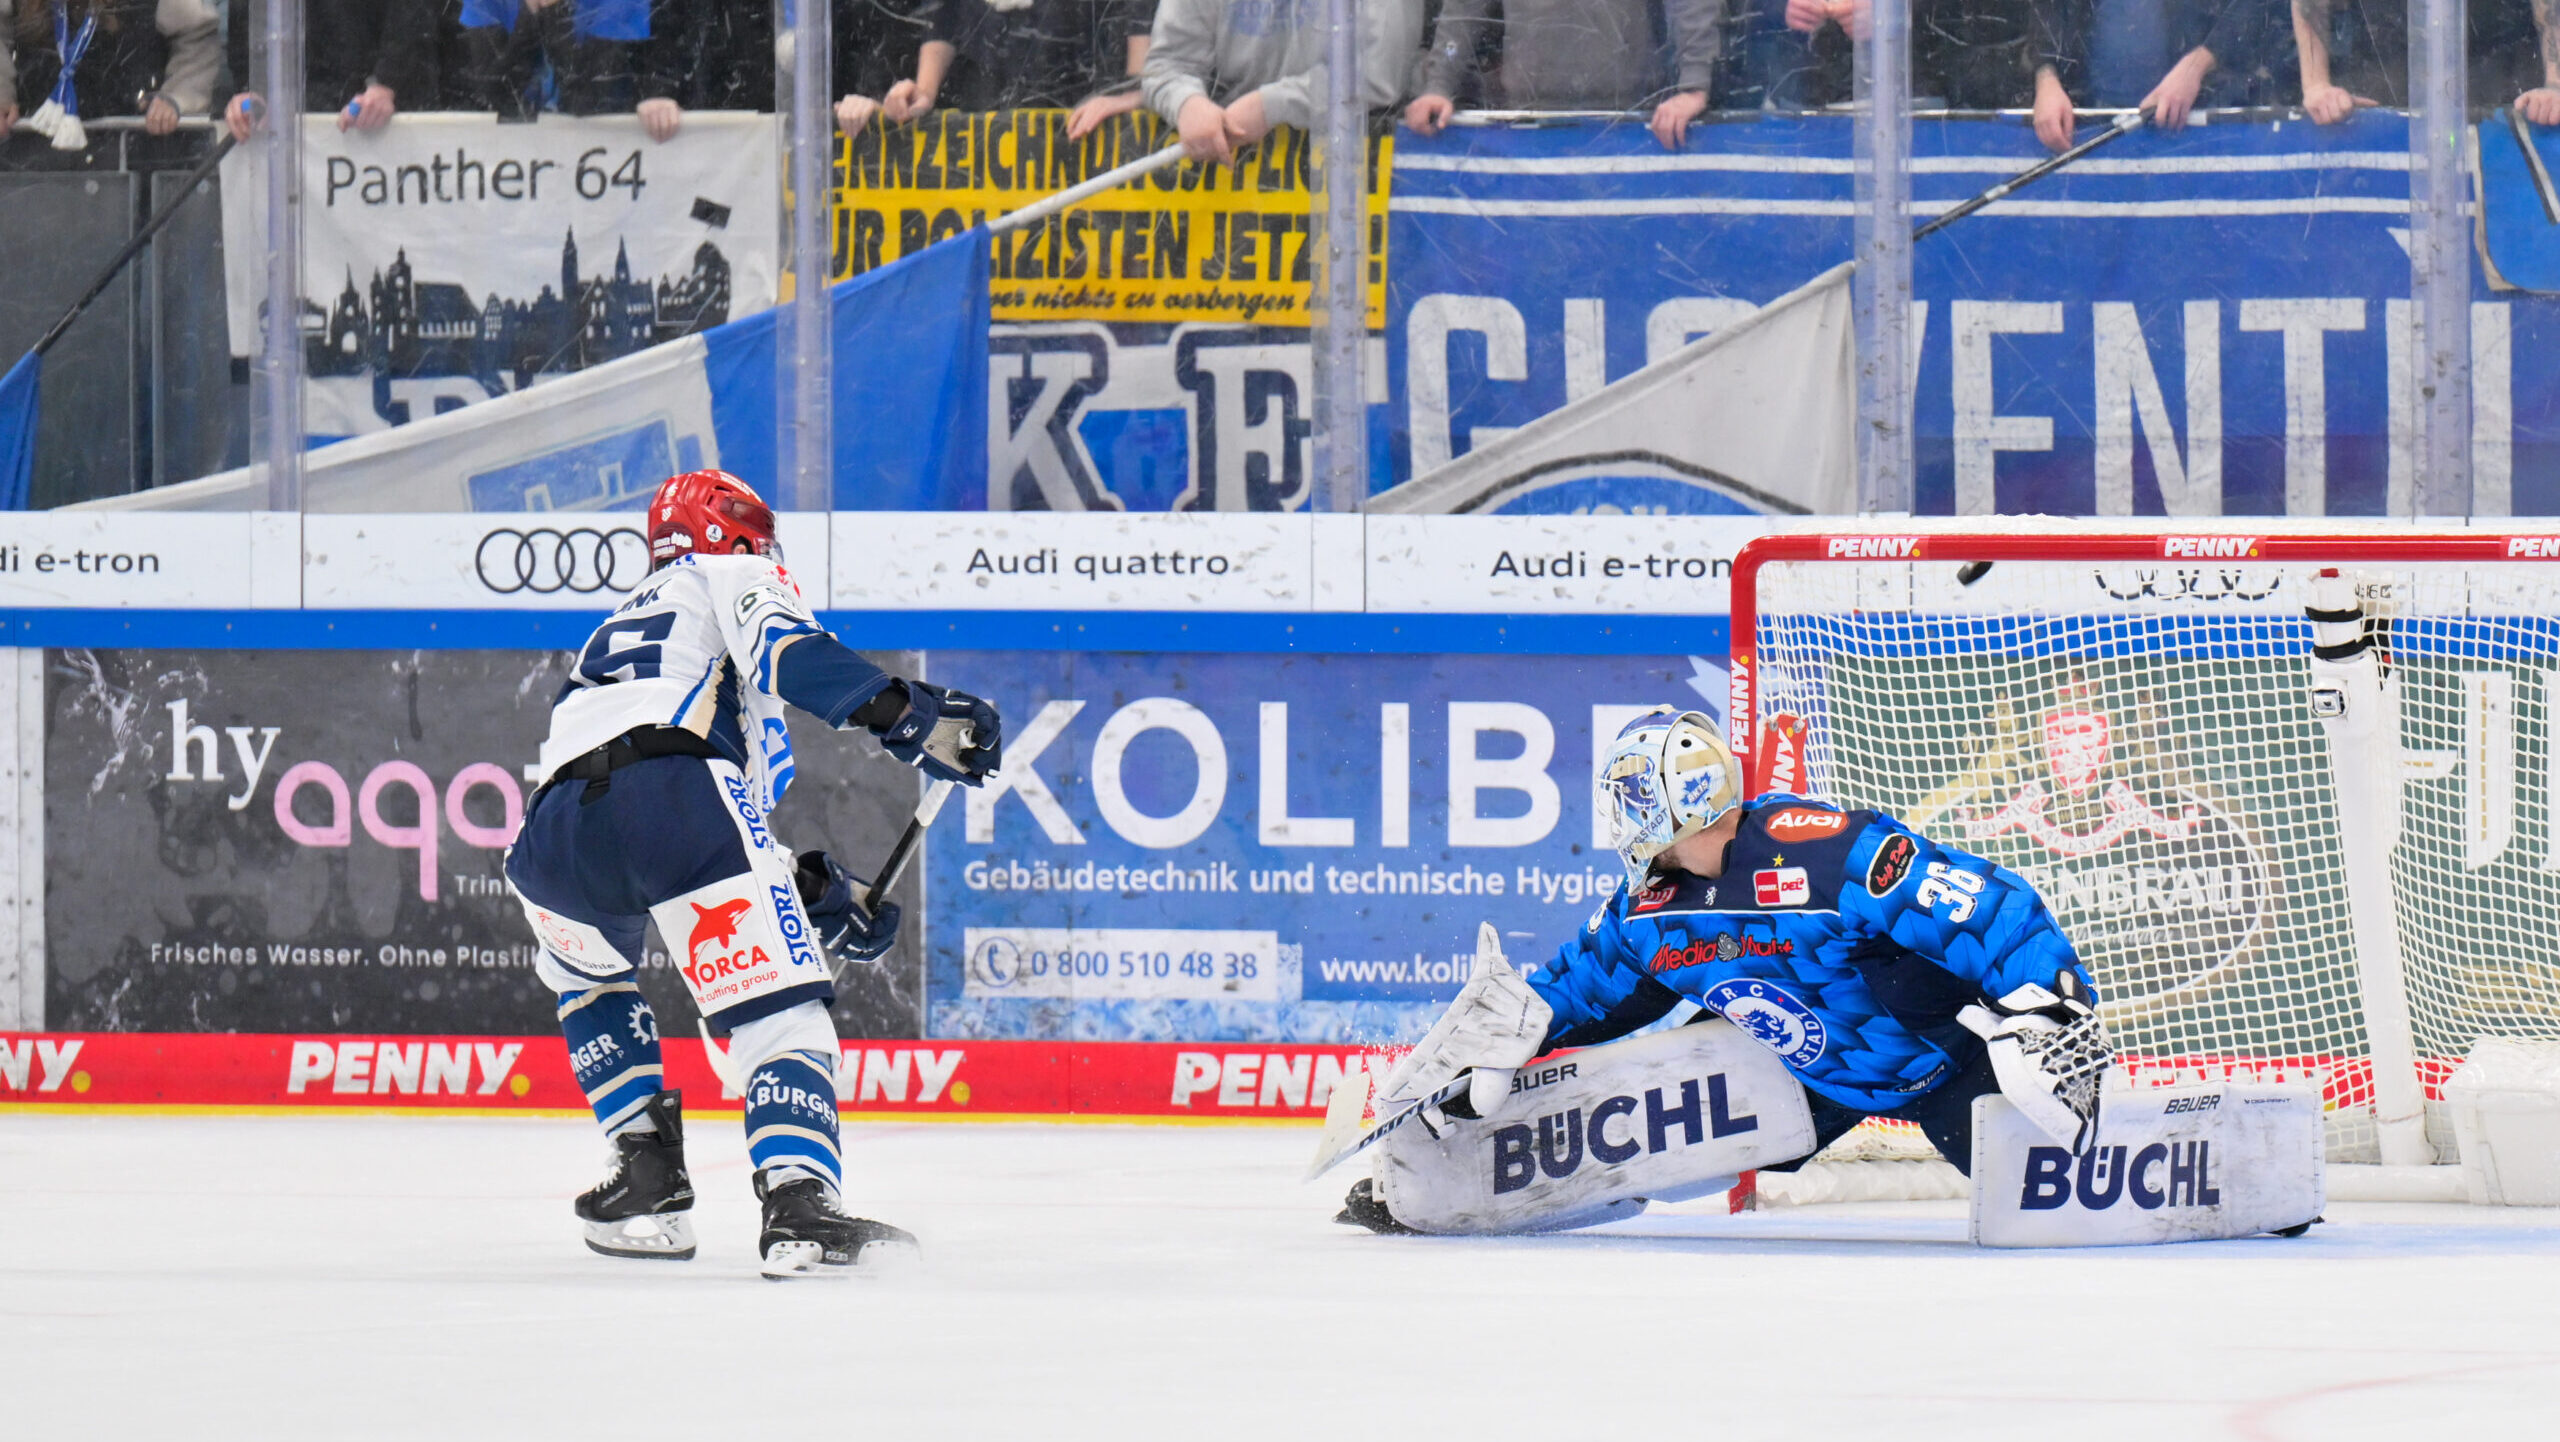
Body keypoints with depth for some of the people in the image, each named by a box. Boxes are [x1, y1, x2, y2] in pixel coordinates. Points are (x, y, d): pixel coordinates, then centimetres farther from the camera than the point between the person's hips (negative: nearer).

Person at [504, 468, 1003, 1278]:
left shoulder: (613, 634, 44)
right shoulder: (733, 578, 26)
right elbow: (784, 654, -1)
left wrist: (813, 888, 38)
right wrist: (902, 712, -5)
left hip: (556, 834, 6)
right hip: (676, 784, -6)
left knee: (581, 970, 36)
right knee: (778, 1007, -4)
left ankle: (646, 1179, 24)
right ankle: (799, 1202, -28)